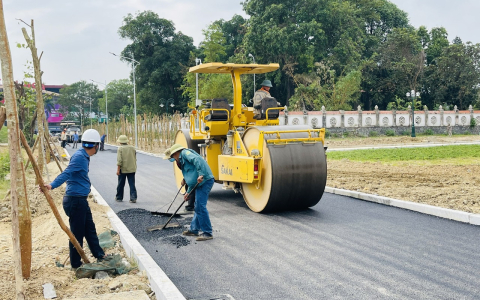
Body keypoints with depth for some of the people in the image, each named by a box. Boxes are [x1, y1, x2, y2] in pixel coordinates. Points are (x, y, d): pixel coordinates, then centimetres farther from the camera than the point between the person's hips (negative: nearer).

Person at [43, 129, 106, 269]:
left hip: (81, 200, 10)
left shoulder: (84, 157, 12)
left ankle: (100, 255, 32)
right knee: (77, 233, 1)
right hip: (75, 200, -10)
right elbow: (66, 173, -29)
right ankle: (76, 264, 12)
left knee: (90, 229, 19)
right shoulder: (79, 157, -18)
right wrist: (52, 185, -41)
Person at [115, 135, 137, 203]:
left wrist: (118, 169, -13)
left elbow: (119, 160, -16)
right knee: (132, 184, 4)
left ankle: (119, 197, 23)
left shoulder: (120, 148, -9)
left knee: (121, 184, 11)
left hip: (123, 169, -3)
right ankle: (133, 198, -3)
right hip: (132, 169, 3)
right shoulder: (133, 148, 5)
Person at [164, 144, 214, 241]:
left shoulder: (185, 153, -3)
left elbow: (197, 160, -22)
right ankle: (194, 229, 27)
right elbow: (192, 179, 27)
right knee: (198, 207, 17)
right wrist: (188, 192, 20)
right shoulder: (182, 162, 27)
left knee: (200, 207, -10)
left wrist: (201, 175, -30)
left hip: (204, 181, -11)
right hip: (200, 183, 11)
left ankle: (207, 233, -6)